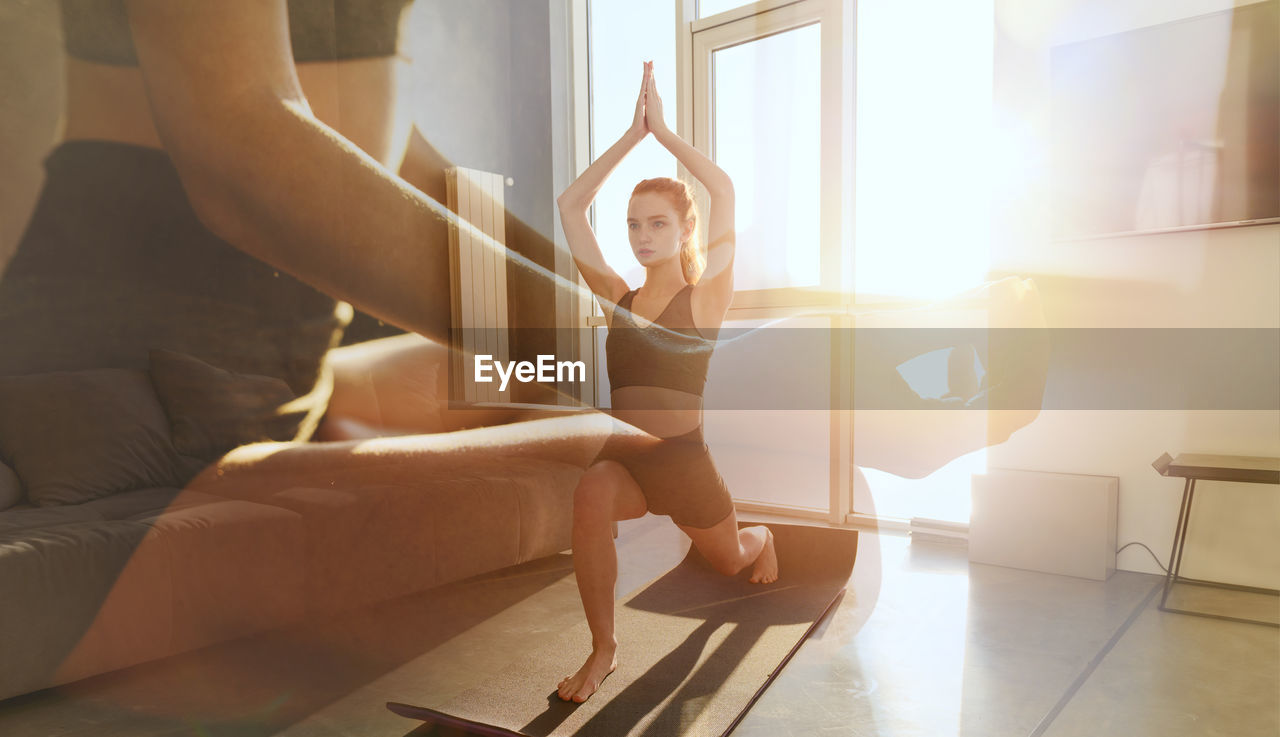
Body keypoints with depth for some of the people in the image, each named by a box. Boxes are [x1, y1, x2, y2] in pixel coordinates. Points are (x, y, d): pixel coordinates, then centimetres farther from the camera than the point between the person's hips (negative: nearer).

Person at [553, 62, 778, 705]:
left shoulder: (705, 298, -7)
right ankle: (603, 649, -16)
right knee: (590, 497, -34)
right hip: (622, 455, 2)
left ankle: (762, 536, 61)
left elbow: (724, 190, -17)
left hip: (684, 457, -1)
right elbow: (569, 206, -2)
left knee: (728, 559, 21)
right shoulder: (618, 300, 2)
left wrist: (662, 130, -10)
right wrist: (632, 134, -4)